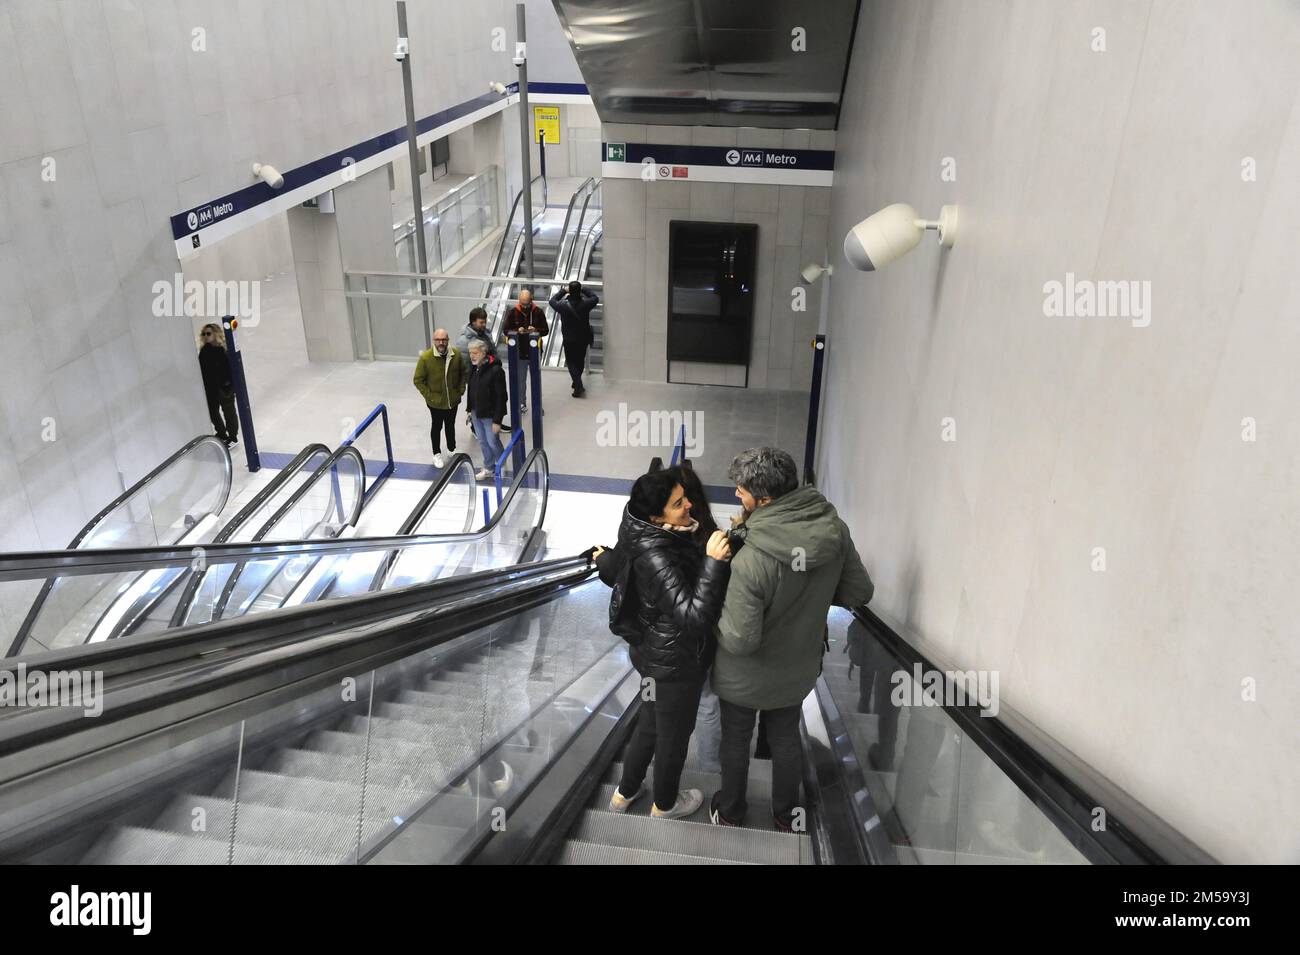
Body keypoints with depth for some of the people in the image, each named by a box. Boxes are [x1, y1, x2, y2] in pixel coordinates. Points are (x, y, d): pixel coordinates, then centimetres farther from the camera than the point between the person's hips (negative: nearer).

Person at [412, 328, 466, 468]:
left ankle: (452, 449, 43)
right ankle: (437, 454, 33)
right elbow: (418, 380, -12)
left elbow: (463, 373, 5)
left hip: (453, 400, 3)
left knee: (451, 426, 22)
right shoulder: (425, 357, -20)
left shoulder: (456, 354, -11)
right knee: (436, 427, 15)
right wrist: (429, 395, -14)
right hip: (435, 402, -3)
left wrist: (461, 390, -1)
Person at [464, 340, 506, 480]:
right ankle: (488, 467, 34)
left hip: (490, 415, -7)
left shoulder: (495, 370, -21)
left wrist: (497, 420, -20)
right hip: (476, 413, 7)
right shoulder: (473, 367, 2)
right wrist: (470, 409, 15)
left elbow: (501, 397, -20)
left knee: (493, 442, 6)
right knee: (482, 442, 17)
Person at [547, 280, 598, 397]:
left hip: (569, 340, -2)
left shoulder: (564, 306, -20)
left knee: (571, 363, 8)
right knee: (580, 360, 20)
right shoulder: (585, 304, -17)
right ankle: (577, 383, 36)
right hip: (583, 339, 2)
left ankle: (578, 387, -6)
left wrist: (563, 291, 10)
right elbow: (595, 298, 5)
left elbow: (552, 301, 1)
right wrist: (583, 290, 11)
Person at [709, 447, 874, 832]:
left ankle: (729, 811, 46)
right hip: (798, 667, 5)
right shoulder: (835, 528, -20)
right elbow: (858, 592, -6)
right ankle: (786, 815, 48)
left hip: (747, 676, -4)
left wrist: (716, 608, -12)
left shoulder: (751, 559, -38)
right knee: (786, 739, 28)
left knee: (735, 740, 23)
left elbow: (740, 640, -29)